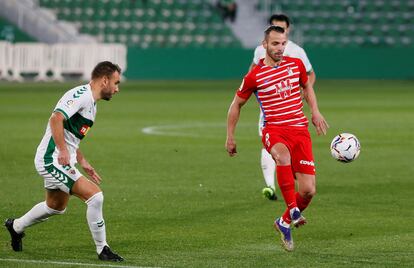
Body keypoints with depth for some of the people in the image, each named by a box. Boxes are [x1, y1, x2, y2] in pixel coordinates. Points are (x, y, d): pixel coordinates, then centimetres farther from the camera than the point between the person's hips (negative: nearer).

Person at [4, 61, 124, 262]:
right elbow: (56, 119, -31)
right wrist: (63, 151, -35)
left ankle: (16, 226, 49)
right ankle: (102, 249, -8)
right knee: (95, 195, -18)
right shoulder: (81, 95, -17)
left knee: (56, 207, 29)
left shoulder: (90, 102, 16)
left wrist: (82, 161, 22)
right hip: (52, 160, -11)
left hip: (62, 161, 11)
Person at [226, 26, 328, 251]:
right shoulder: (254, 76, -3)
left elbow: (307, 86, 28)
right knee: (283, 156, -42)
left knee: (308, 190, -6)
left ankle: (285, 222, 22)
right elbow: (236, 104, 10)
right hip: (274, 130, -3)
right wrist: (230, 137, 11)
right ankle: (293, 209, -32)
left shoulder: (296, 65, 7)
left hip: (300, 130, 3)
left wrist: (315, 112, 15)